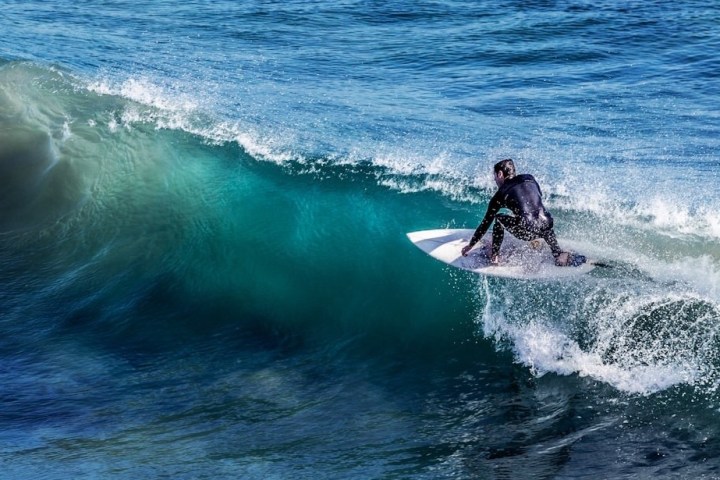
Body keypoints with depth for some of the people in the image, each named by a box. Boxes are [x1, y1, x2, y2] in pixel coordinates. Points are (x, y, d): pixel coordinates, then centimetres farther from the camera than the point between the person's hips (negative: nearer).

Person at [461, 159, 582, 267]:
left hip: (526, 231, -4)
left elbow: (486, 223, 18)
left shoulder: (501, 194, 13)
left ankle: (494, 256, 18)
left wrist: (471, 245, 29)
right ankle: (559, 255, 22)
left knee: (498, 218, 21)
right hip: (546, 227, 4)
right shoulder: (530, 179, 23)